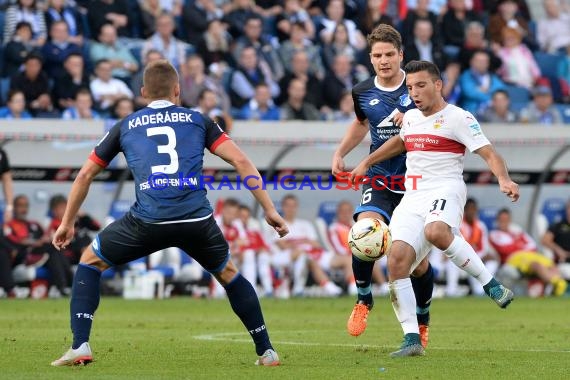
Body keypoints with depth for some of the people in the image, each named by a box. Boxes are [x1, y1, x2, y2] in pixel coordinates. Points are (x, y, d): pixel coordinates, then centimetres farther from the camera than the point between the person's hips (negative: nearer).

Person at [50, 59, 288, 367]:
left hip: (148, 221, -1)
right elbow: (241, 162, 9)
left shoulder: (125, 126, 21)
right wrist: (269, 210, 13)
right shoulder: (198, 121, 19)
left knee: (90, 261, 22)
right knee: (228, 274, 29)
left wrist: (67, 223, 37)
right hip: (197, 220, 1)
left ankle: (80, 347, 8)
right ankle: (266, 352, 27)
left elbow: (85, 175, 26)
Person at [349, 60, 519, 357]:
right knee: (397, 260, -13)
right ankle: (412, 340, -9)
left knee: (436, 232, -40)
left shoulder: (458, 118, -3)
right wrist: (366, 163, 44)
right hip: (412, 198, 7)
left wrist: (504, 180, -27)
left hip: (444, 190, -6)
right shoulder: (410, 118, 19)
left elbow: (489, 154, -9)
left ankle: (489, 283, -23)